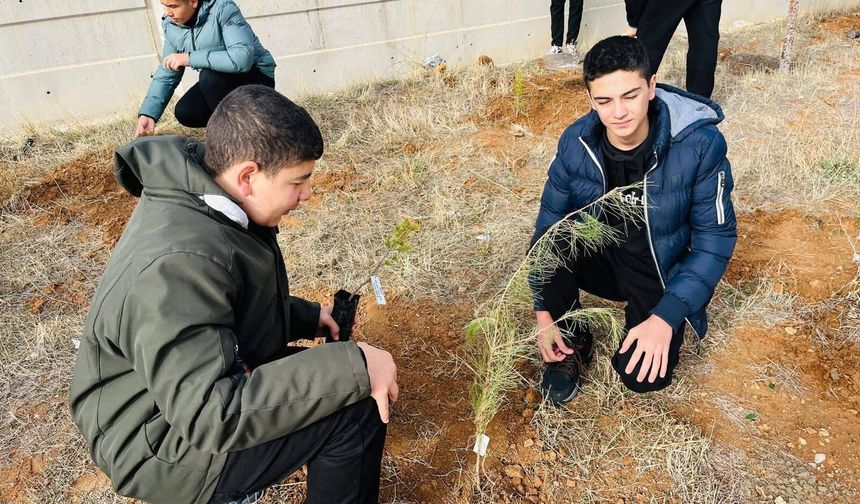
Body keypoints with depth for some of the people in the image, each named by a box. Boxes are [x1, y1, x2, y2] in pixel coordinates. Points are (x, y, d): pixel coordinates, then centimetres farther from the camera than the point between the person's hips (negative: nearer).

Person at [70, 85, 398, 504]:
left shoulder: (199, 205, -3)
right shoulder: (177, 265, -34)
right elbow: (210, 417, -36)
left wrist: (306, 316, 2)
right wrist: (352, 369, -36)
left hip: (196, 384, 9)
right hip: (164, 445, -9)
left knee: (353, 379, 13)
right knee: (356, 409, -19)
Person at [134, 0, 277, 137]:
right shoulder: (170, 24, -4)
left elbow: (242, 59, -39)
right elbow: (166, 75, 2)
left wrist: (188, 58, -33)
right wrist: (148, 114, -10)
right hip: (216, 81, 7)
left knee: (210, 76, -32)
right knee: (184, 113, -13)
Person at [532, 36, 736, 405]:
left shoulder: (700, 144, -23)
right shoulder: (576, 142, -14)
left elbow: (715, 238, -16)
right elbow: (551, 218, -6)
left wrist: (666, 317, -26)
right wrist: (544, 310, -12)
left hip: (662, 274, -2)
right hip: (602, 256, 2)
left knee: (643, 375, -20)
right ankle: (571, 340, -2)